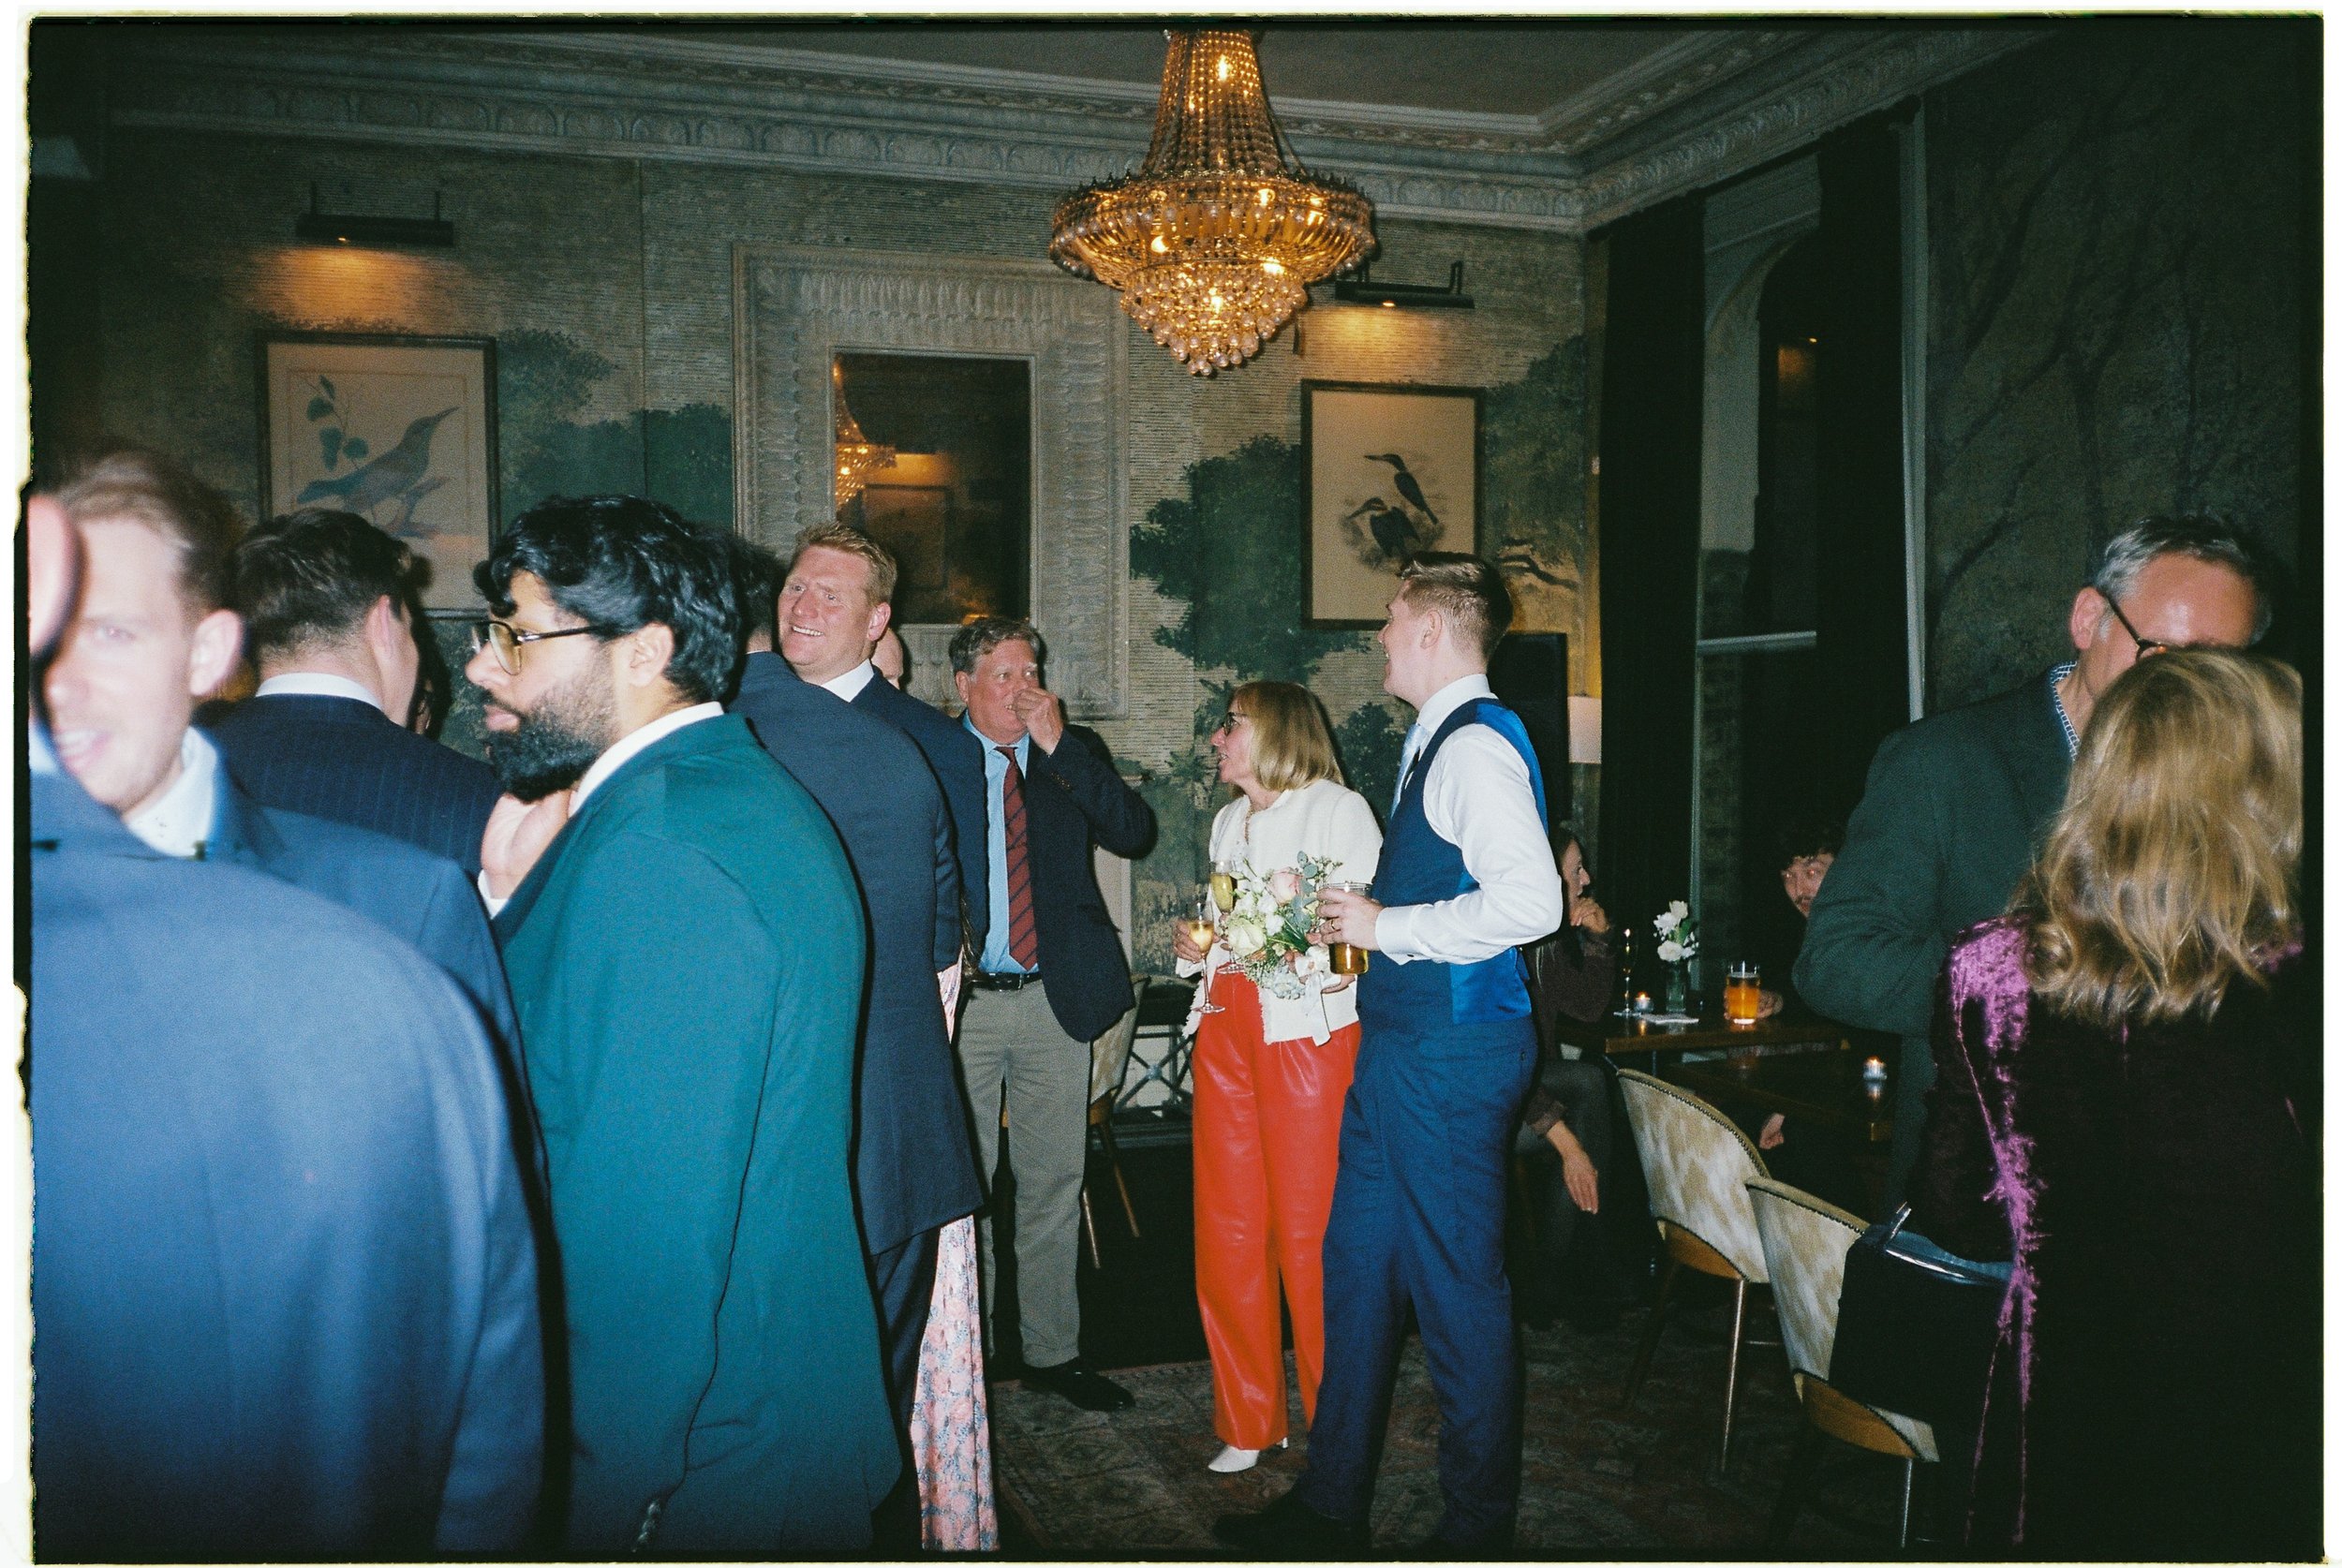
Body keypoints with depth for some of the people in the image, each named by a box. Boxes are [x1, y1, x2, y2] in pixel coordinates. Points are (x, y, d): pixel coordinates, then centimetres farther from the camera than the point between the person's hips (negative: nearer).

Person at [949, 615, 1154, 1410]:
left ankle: (1053, 1349, 24)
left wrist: (1058, 745, -12)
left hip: (1055, 999, 2)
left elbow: (1134, 832, -7)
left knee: (1055, 1182, 10)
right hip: (960, 1000, -2)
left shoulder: (1076, 753, 7)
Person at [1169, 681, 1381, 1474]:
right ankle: (1248, 1421, 20)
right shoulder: (1228, 821, 20)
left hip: (1309, 1030, -6)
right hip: (1226, 1029, 7)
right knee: (1227, 1228, 6)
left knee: (1309, 1232, -3)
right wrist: (1195, 945, 9)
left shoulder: (1339, 809, -2)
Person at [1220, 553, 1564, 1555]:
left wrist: (1386, 926, -18)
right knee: (1359, 1262, 15)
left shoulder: (1477, 747, -16)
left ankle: (1477, 1526, 22)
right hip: (1400, 1044, 10)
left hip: (1452, 1049, -10)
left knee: (1456, 1284, 3)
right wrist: (1359, 913, 11)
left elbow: (1529, 901, -27)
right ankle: (1331, 1504, 29)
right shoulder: (1435, 743, 14)